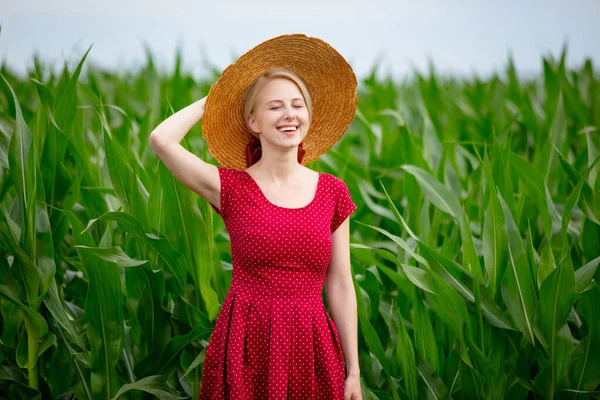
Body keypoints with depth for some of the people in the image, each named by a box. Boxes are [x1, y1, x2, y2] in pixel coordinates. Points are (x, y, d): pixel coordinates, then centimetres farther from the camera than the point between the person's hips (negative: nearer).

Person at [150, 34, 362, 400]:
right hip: (247, 345, -2)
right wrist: (214, 98, 1)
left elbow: (340, 287, 6)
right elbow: (162, 140, -15)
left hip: (312, 349, 2)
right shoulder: (233, 188, -1)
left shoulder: (333, 192, 5)